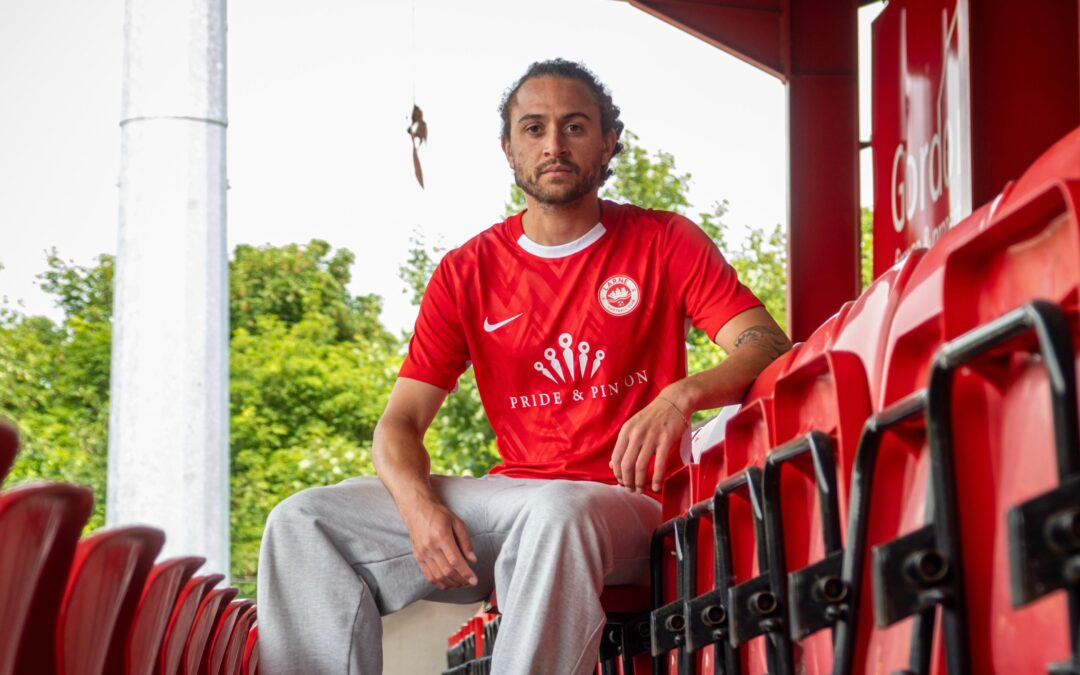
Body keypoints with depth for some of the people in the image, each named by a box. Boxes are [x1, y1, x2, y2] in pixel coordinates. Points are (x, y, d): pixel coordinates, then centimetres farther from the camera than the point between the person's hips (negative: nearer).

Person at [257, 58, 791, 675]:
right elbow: (401, 422, 8)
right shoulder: (468, 272, 11)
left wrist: (680, 396, -28)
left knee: (557, 514, -41)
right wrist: (420, 508, -16)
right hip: (508, 495, 4)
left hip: (625, 504, -4)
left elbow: (769, 349, -6)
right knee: (304, 523, -13)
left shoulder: (664, 243, 5)